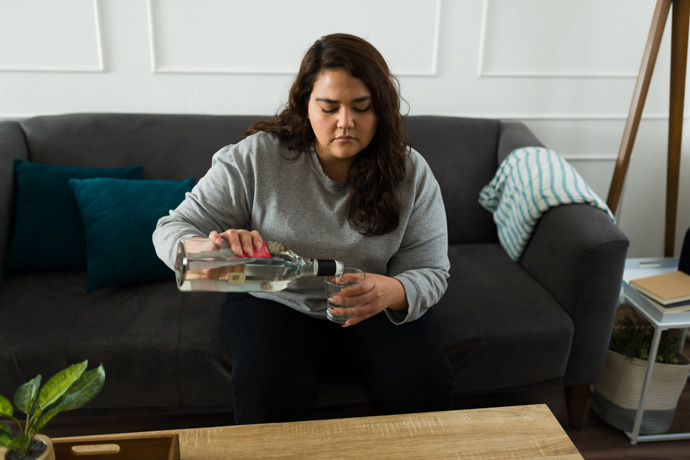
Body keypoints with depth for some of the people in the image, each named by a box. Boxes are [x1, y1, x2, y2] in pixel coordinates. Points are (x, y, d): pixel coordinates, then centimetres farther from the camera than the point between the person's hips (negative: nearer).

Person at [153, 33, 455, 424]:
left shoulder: (412, 173, -9)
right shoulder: (254, 158, -14)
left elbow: (431, 272, -7)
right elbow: (172, 230, -11)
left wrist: (392, 292, -33)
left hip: (372, 307, 2)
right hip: (276, 303, -1)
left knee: (426, 387, -22)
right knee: (270, 397, -29)